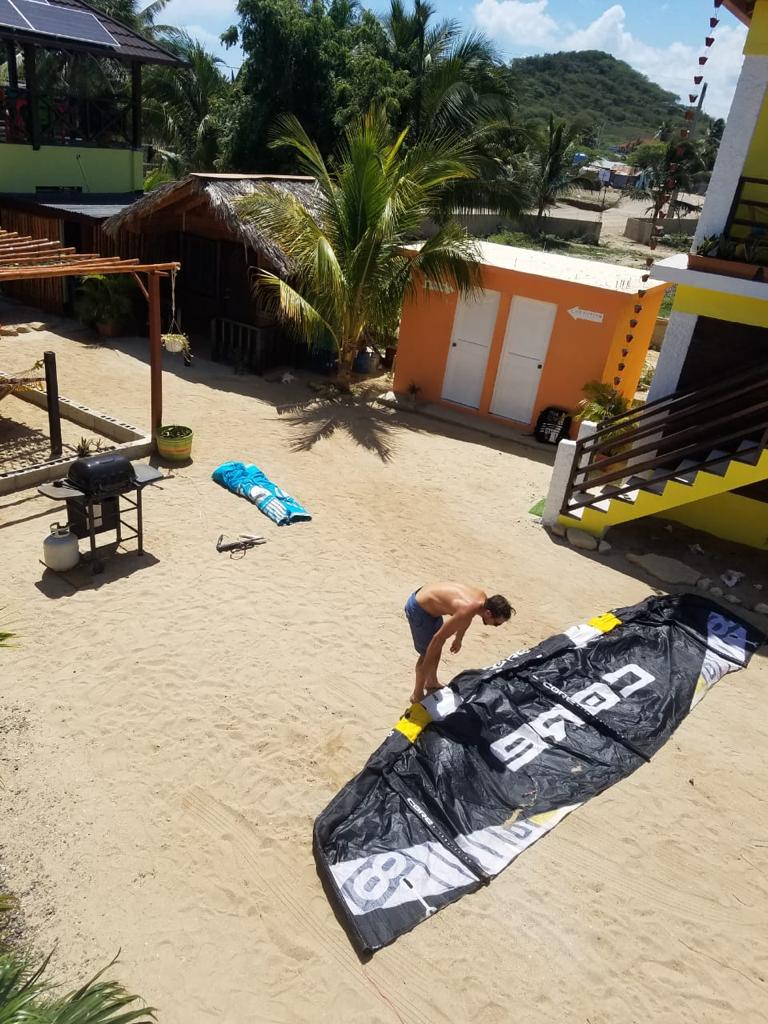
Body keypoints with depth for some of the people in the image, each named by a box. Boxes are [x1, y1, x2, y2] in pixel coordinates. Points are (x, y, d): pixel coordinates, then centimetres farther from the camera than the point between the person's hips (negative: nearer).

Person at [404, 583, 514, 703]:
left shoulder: (483, 597, -10)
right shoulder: (467, 611, -34)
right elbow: (438, 639, -27)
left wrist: (458, 639, 27)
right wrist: (423, 672, -17)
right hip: (418, 608, -9)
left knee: (438, 648, 23)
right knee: (428, 653, 0)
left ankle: (431, 682, 43)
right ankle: (417, 695, 18)